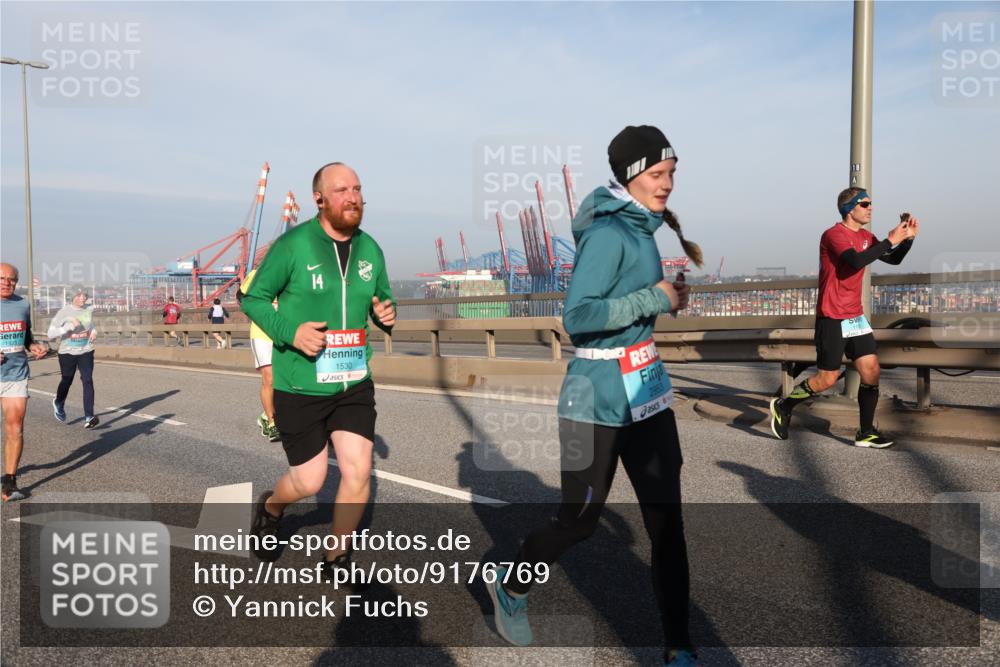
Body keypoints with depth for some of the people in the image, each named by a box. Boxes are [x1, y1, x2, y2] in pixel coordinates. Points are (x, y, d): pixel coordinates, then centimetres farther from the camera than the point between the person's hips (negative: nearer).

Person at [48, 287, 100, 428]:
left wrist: (94, 332, 1)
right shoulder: (64, 312, -13)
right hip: (67, 353, -2)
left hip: (86, 352, 2)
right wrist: (69, 326, -28)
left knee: (88, 381, -13)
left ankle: (89, 417, -18)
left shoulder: (89, 309, 1)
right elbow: (51, 334, -16)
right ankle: (58, 404, 48)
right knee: (67, 381, 15)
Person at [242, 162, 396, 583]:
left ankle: (336, 560, 22)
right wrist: (290, 331, -21)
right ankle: (270, 508, 42)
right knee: (309, 482, 5)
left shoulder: (370, 249, 3)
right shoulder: (293, 245, -12)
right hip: (300, 386, -4)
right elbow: (254, 298, -5)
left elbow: (382, 298, 16)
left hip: (354, 383, 4)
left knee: (358, 472, -2)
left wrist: (387, 315, -8)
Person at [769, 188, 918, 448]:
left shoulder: (865, 237, 12)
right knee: (828, 378, -4)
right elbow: (856, 261, -30)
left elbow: (894, 259, 17)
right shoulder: (833, 235, -14)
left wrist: (908, 237, 1)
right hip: (832, 319, -8)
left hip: (856, 317, 8)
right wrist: (890, 241, -25)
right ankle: (783, 406, 17)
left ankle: (866, 432, 10)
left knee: (872, 370, 2)